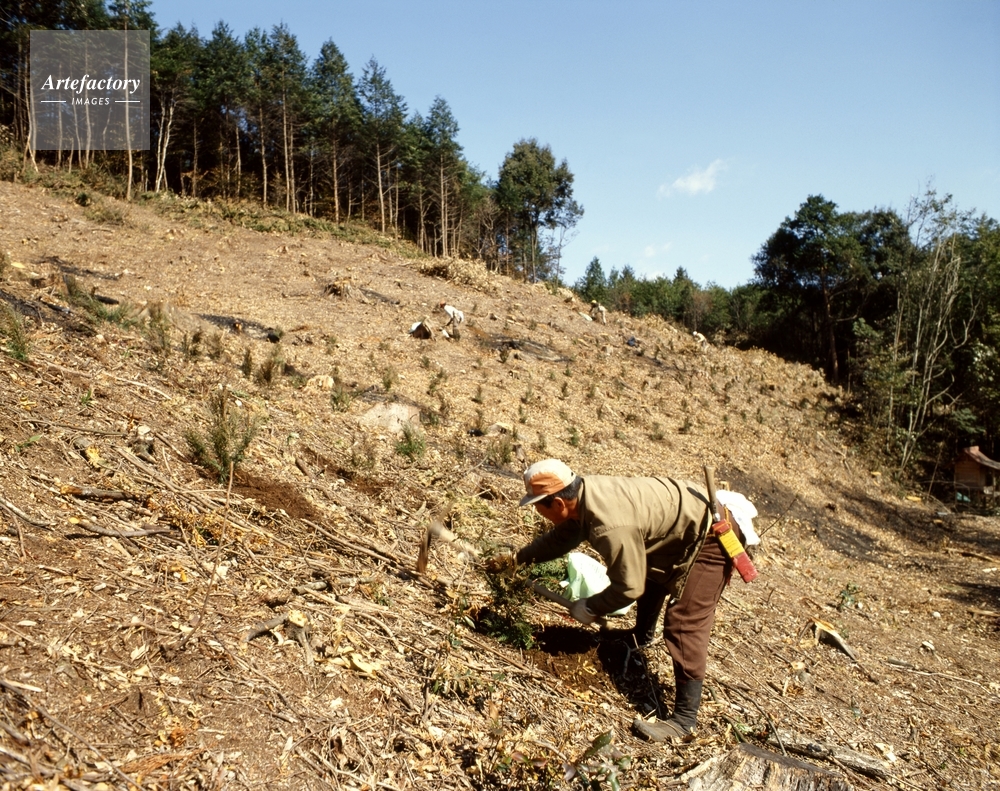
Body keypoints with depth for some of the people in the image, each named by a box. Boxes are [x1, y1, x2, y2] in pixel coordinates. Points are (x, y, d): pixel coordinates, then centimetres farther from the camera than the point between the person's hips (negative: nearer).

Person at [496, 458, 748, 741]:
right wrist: (519, 557, 17)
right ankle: (642, 635, 54)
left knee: (683, 623, -11)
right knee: (651, 574, 30)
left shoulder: (612, 526, -36)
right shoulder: (583, 494, -8)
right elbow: (560, 537, 11)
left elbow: (629, 586, -24)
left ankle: (685, 717, -2)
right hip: (690, 510, 10)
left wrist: (591, 608, -9)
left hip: (709, 537, -10)